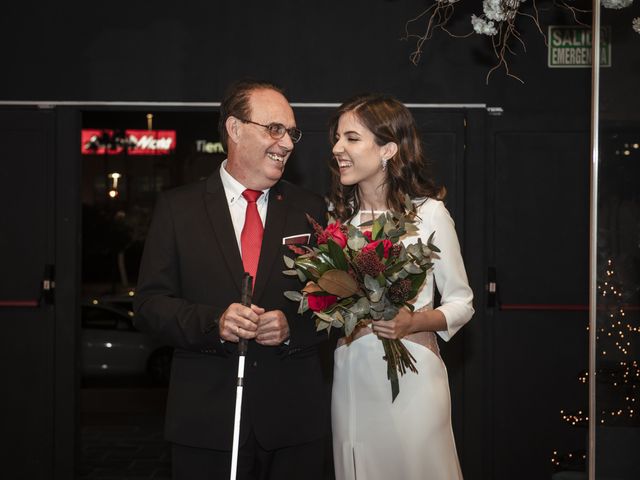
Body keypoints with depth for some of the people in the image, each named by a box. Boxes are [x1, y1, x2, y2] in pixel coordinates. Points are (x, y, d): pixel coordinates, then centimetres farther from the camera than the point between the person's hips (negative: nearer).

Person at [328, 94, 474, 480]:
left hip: (411, 372, -4)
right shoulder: (338, 216, 8)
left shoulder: (428, 212, -5)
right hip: (350, 375, 4)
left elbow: (461, 304, -1)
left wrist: (415, 322, -18)